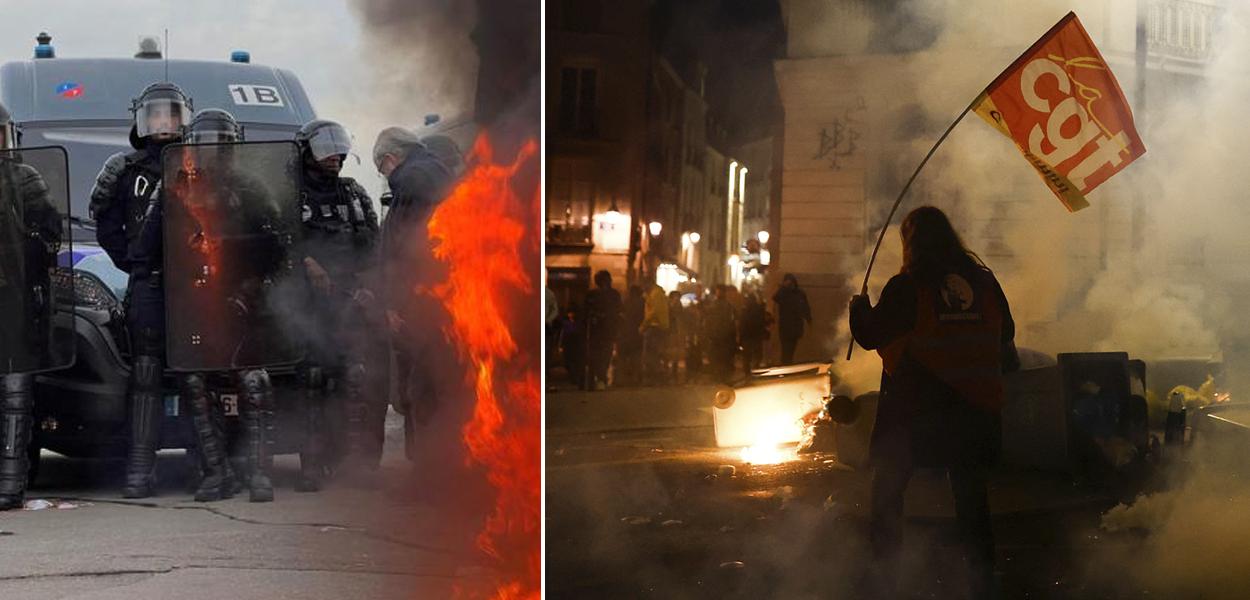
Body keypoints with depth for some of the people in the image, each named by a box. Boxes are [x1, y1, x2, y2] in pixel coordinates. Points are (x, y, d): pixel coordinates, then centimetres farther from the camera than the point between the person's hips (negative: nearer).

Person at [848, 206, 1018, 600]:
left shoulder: (906, 287, -11)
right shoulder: (983, 281, 4)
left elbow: (871, 334, -7)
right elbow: (1005, 335, 14)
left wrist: (859, 308, 13)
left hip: (916, 405, -4)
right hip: (975, 402, 4)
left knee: (888, 487, 8)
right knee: (970, 493, 11)